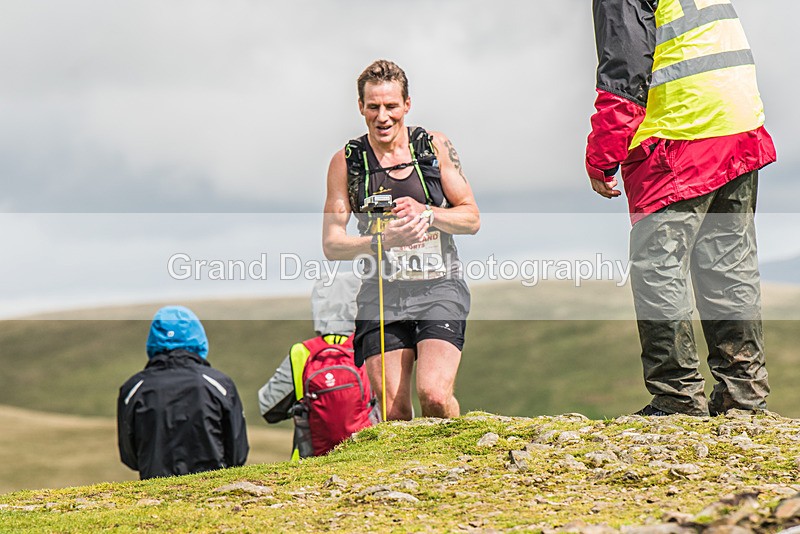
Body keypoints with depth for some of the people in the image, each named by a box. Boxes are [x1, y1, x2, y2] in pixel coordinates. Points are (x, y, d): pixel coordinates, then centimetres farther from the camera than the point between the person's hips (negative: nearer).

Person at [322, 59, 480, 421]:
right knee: (393, 414, -4)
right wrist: (382, 241, -18)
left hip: (439, 287, -1)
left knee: (433, 395, -19)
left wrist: (427, 214, -15)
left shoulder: (435, 147, 3)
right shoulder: (346, 162, 3)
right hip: (381, 296, 1)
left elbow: (471, 218, 5)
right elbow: (332, 245, 0)